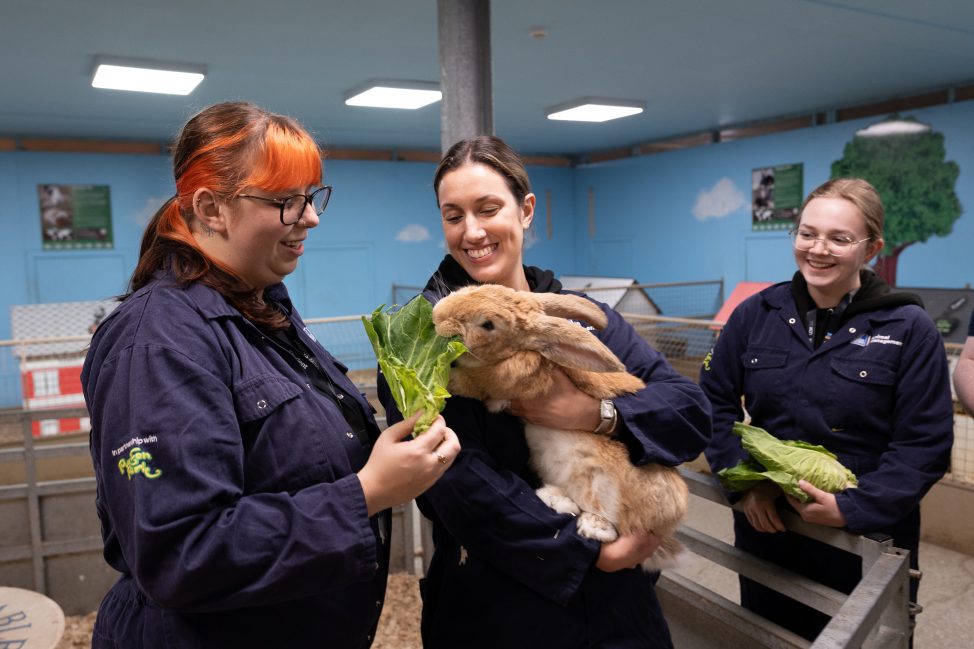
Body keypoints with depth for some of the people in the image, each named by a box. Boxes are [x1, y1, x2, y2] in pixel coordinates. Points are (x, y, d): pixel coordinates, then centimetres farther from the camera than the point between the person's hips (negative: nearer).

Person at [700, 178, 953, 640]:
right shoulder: (756, 314, -3)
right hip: (765, 525, 3)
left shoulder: (909, 330, -10)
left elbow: (924, 444, -11)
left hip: (867, 539, -2)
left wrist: (854, 508, -21)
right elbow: (715, 401, 0)